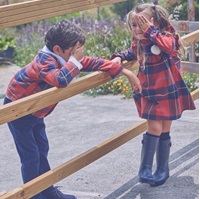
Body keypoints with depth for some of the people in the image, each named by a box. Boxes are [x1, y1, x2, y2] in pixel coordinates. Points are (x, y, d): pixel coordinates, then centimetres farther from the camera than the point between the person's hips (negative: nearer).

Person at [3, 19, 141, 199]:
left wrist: (126, 72, -2)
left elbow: (94, 63, -1)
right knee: (30, 156, -6)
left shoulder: (65, 58, -6)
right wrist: (75, 60, -38)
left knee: (42, 150, 16)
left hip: (34, 112, 9)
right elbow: (60, 79, -53)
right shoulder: (45, 61, -33)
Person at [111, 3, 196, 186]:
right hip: (149, 95, 3)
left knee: (164, 131, 6)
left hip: (168, 94, -3)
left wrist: (150, 31, -41)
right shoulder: (138, 44, 0)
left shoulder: (167, 37, -16)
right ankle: (145, 169, -1)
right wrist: (119, 57, 5)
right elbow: (130, 53, 23)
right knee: (154, 129, -5)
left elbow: (168, 47, -40)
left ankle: (163, 168, 21)